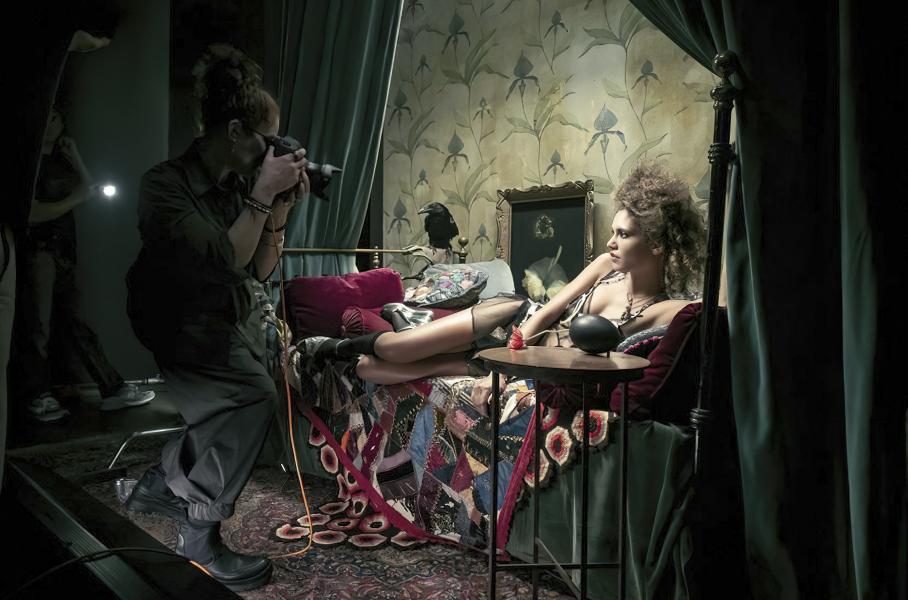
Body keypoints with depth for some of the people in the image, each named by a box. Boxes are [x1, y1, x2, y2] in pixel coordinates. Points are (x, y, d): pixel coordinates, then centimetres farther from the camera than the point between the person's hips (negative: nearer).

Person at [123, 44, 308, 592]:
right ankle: (201, 540, -7)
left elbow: (259, 269, 2)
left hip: (234, 318, 7)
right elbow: (227, 258, -26)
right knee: (256, 394, -23)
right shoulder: (165, 184, -17)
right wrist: (263, 194, -24)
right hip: (182, 330, -6)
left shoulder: (238, 185, -1)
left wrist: (281, 208, -9)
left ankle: (166, 482, 13)